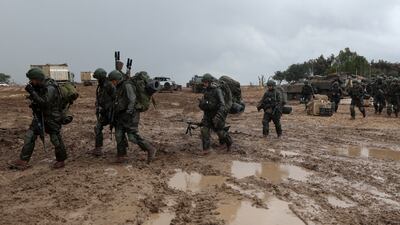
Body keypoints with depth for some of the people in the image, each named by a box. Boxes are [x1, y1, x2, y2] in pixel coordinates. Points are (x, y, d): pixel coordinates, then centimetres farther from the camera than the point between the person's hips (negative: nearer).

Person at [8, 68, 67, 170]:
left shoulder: (50, 88, -22)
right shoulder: (38, 86, 3)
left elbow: (44, 103, -31)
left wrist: (32, 92, -32)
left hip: (52, 117, -8)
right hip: (40, 116, 8)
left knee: (56, 139, 3)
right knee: (29, 136, 4)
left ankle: (61, 160, 20)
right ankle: (23, 161, 9)